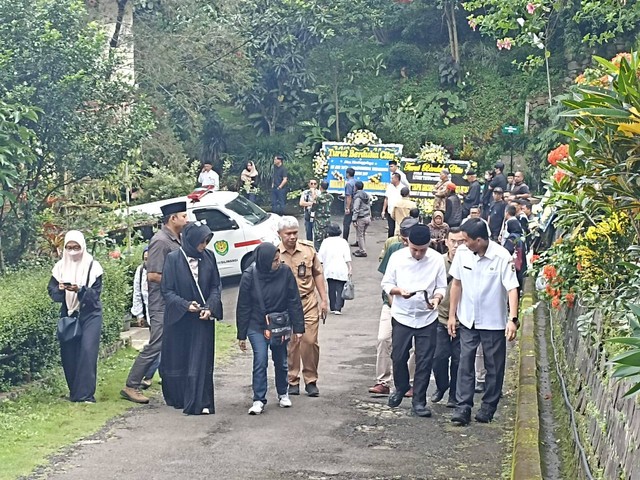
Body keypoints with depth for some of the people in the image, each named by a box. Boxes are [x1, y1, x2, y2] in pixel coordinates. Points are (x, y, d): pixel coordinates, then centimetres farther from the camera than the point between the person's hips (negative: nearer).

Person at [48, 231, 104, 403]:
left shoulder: (93, 266, -10)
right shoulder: (60, 266, 0)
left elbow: (95, 293, -13)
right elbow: (51, 290, -1)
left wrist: (79, 290, -31)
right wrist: (60, 289, -23)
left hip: (90, 314, -3)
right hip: (68, 314, 3)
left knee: (87, 351, -14)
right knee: (68, 353, 2)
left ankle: (86, 394, -12)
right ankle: (74, 392, 16)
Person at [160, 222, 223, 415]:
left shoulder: (208, 257, 1)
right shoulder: (173, 259, -8)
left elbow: (216, 286, 4)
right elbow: (167, 291, -7)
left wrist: (210, 307, -12)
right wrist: (185, 305, -21)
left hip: (203, 319, 2)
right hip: (178, 319, -2)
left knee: (201, 361, -2)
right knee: (177, 360, 8)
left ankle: (200, 403, -1)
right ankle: (177, 398, 25)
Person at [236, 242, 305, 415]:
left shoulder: (285, 273, -12)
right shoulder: (249, 276, -14)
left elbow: (294, 302, -5)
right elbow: (243, 307, -6)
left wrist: (298, 328, -5)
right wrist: (241, 335, -4)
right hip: (257, 327, -2)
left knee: (281, 362, 13)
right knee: (260, 361, -12)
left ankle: (283, 394, 34)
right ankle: (259, 400, -3)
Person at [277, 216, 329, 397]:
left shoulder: (308, 249, 2)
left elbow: (318, 274, 11)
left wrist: (323, 299, 8)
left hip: (308, 301, 1)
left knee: (310, 341, -4)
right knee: (290, 344, 2)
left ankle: (311, 380, 9)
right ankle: (293, 381, 15)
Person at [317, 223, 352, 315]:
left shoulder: (326, 241, 3)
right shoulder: (343, 242, 0)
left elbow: (320, 256, 2)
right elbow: (347, 257, -6)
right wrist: (349, 269, -5)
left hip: (329, 270, 2)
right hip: (341, 270, -2)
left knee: (331, 289, 9)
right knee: (340, 290, -2)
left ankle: (332, 308, 12)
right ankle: (338, 308, -11)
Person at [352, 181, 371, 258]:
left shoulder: (357, 196, -14)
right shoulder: (366, 195, 11)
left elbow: (356, 209, -16)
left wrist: (354, 220, -15)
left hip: (361, 218, -8)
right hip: (367, 217, 8)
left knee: (360, 235, -1)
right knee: (363, 234, 16)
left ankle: (363, 251, 0)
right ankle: (361, 249, 22)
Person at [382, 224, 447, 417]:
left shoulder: (437, 259, -6)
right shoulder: (397, 257, -6)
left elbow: (441, 286, 0)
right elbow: (386, 283, 1)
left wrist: (437, 298, -21)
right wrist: (398, 291, -20)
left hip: (427, 317, 0)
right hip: (402, 316, 0)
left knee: (425, 361, 1)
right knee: (398, 357, 7)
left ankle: (419, 401, 11)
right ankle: (401, 388, 34)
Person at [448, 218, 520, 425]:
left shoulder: (502, 257, -19)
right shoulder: (462, 253, -7)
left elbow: (512, 288, -21)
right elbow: (457, 283, 5)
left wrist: (513, 319, -32)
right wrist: (452, 315, 6)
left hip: (494, 322, -3)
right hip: (468, 320, 3)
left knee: (494, 367, 8)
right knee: (465, 363, 0)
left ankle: (488, 407, 22)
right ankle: (463, 407, 3)